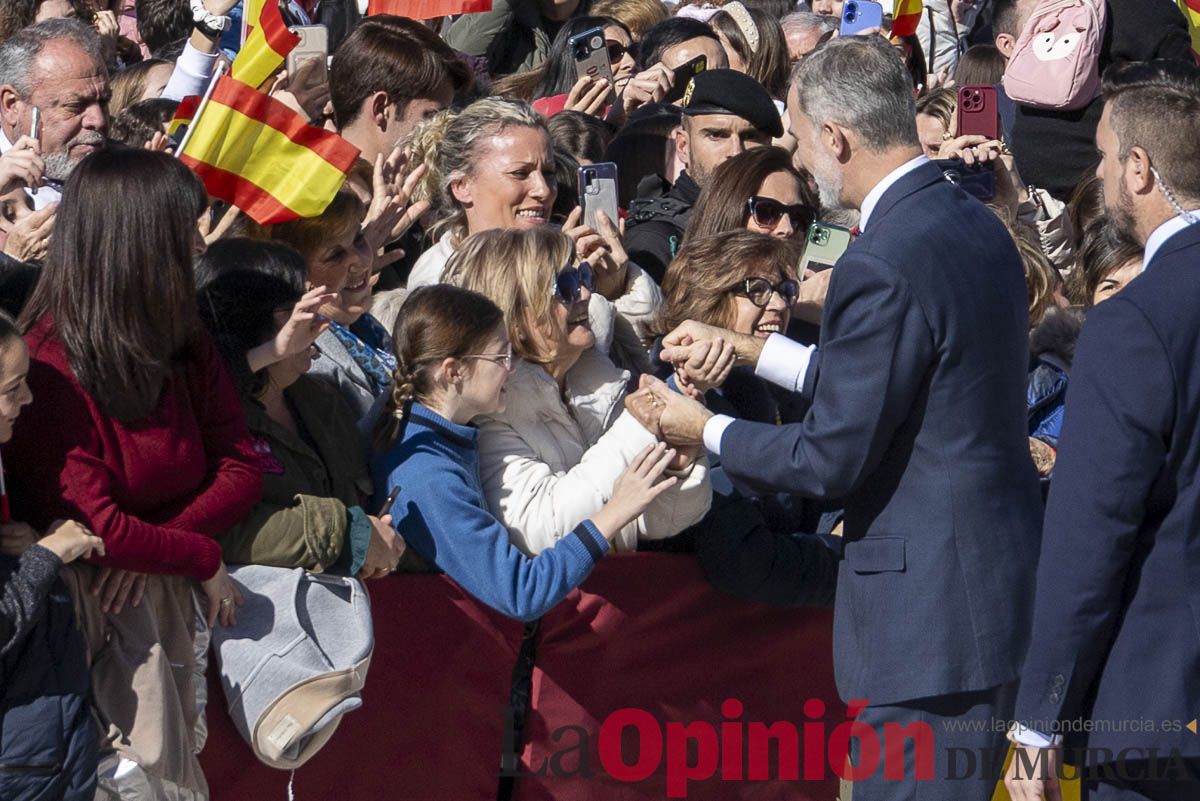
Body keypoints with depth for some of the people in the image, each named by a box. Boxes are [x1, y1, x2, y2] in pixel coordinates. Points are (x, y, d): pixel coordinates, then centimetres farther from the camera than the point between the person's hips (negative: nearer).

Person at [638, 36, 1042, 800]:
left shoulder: (882, 267, -20)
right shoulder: (977, 224, 9)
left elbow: (834, 457, -16)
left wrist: (706, 431, -1)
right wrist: (749, 349, 23)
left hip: (930, 609, -10)